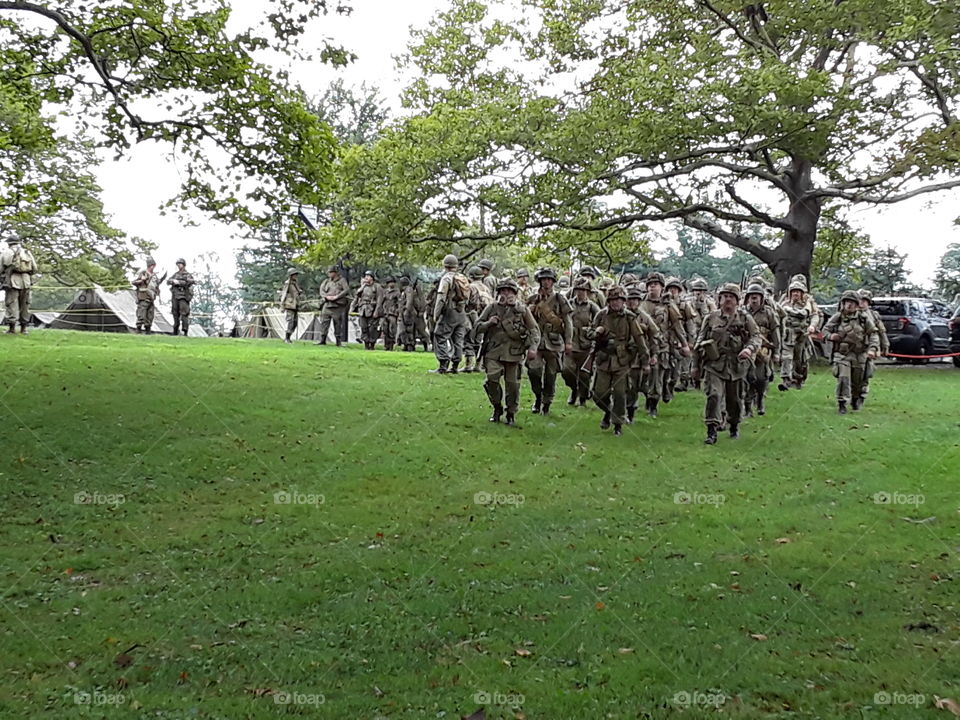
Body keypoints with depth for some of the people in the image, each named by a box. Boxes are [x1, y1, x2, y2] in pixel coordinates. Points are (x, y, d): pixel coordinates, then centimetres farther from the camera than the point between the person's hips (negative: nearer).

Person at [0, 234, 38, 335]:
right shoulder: (27, 253, 14)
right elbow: (34, 269, 12)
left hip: (12, 281, -3)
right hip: (26, 282, 3)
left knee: (11, 304, -2)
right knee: (24, 305, 9)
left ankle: (12, 327, -8)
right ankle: (23, 328, 10)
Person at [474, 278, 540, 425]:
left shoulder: (523, 309, 6)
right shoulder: (491, 308, 9)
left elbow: (534, 330, 6)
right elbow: (478, 326, 13)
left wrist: (533, 347, -7)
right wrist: (489, 323, -8)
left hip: (514, 352, -1)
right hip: (493, 352, 1)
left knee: (512, 384, 2)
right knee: (491, 380, -12)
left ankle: (511, 413, 19)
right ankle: (497, 408, 11)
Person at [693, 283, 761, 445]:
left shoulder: (745, 318, 4)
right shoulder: (711, 318, 5)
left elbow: (756, 336, -2)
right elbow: (700, 342, 10)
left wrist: (749, 349, -25)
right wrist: (696, 365, 10)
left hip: (736, 365, 1)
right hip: (714, 364, -1)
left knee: (735, 398, 13)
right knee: (713, 396, -14)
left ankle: (734, 426, 36)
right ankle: (712, 431, -15)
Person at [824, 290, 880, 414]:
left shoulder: (864, 318, -2)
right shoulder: (837, 318, -2)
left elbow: (874, 334, -2)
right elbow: (825, 330, 10)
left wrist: (872, 349, -16)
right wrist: (830, 336, -14)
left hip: (859, 355, 1)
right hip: (842, 354, -1)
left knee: (857, 381, 14)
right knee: (843, 379, -16)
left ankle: (856, 400, 40)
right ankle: (842, 404, -8)